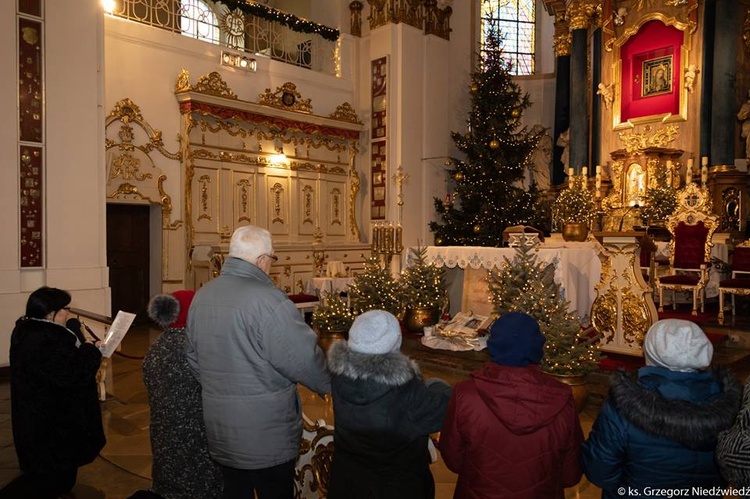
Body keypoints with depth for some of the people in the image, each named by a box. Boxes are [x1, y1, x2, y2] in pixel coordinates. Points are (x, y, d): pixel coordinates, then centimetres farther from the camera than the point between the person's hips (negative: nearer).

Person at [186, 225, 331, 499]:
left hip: (219, 432, 7)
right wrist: (333, 383, -3)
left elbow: (194, 358, 11)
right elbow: (303, 359, -21)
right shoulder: (266, 298, -23)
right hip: (267, 436, -7)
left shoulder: (201, 296, 2)